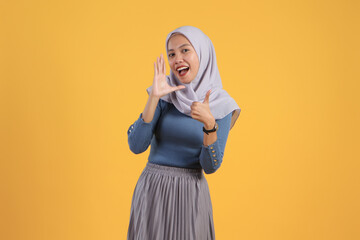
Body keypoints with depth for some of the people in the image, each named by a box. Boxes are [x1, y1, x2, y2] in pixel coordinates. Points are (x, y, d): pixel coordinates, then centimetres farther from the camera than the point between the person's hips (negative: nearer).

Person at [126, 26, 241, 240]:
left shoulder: (221, 105, -4)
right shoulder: (165, 95, -3)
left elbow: (211, 166, -8)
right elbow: (136, 146, -12)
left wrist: (209, 124, -23)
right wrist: (153, 97, -19)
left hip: (191, 195, 0)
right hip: (152, 190, 1)